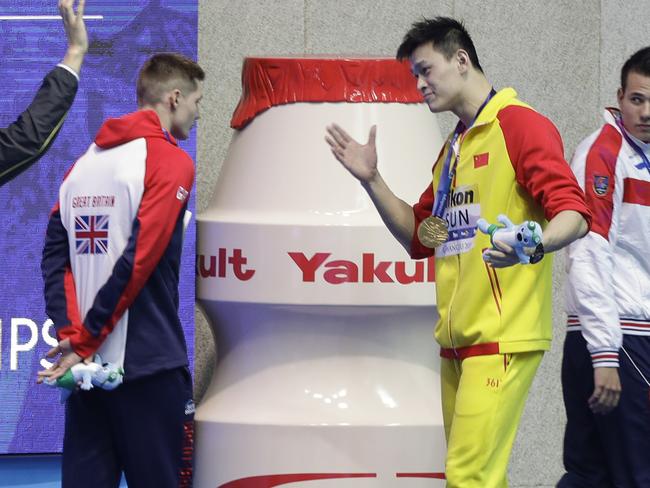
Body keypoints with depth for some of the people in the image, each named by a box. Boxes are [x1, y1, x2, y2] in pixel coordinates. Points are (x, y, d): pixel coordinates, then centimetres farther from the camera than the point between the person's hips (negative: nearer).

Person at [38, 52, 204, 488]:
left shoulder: (83, 163, 13)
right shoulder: (170, 162, -7)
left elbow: (55, 257, 4)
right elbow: (138, 262, -15)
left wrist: (71, 333, -4)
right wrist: (83, 342, -12)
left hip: (86, 368, 6)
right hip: (147, 368, -6)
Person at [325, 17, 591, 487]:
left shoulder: (521, 124, -7)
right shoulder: (453, 147, 21)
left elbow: (574, 213, -16)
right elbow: (418, 237, 26)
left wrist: (534, 247, -37)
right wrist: (372, 180, 14)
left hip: (502, 339, -9)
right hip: (458, 340, 9)